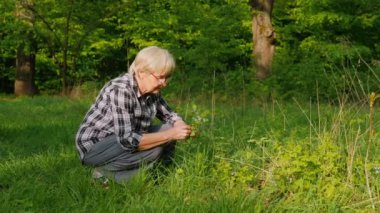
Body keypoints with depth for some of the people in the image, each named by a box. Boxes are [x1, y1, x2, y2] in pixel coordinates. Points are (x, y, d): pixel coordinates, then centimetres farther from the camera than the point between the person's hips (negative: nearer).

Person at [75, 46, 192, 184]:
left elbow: (168, 115, 11)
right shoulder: (121, 90, -28)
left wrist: (181, 127, -12)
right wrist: (170, 134, -31)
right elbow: (127, 140, -34)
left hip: (122, 139, 8)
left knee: (169, 129, -5)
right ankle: (105, 172, -8)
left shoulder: (151, 90, -4)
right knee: (154, 148, -26)